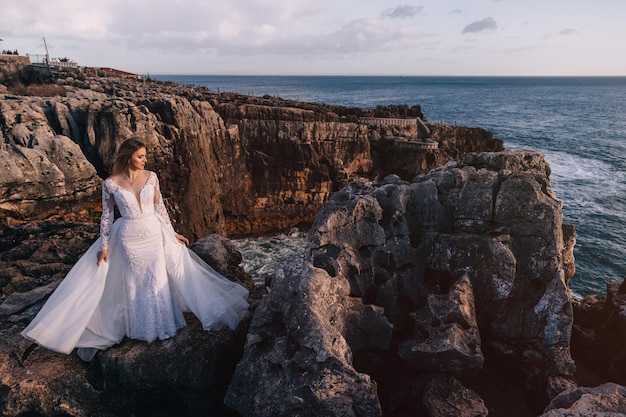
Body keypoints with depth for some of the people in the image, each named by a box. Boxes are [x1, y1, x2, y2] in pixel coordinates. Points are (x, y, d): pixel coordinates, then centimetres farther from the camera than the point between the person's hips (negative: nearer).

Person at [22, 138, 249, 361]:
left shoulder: (151, 177, -3)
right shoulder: (111, 183, -10)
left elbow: (160, 207, 4)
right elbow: (106, 216, -2)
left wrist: (172, 233, 5)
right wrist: (104, 246, 0)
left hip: (154, 233, 2)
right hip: (128, 237, -2)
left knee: (158, 280, 10)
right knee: (135, 283, 13)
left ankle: (161, 325, 31)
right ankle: (141, 329, 33)